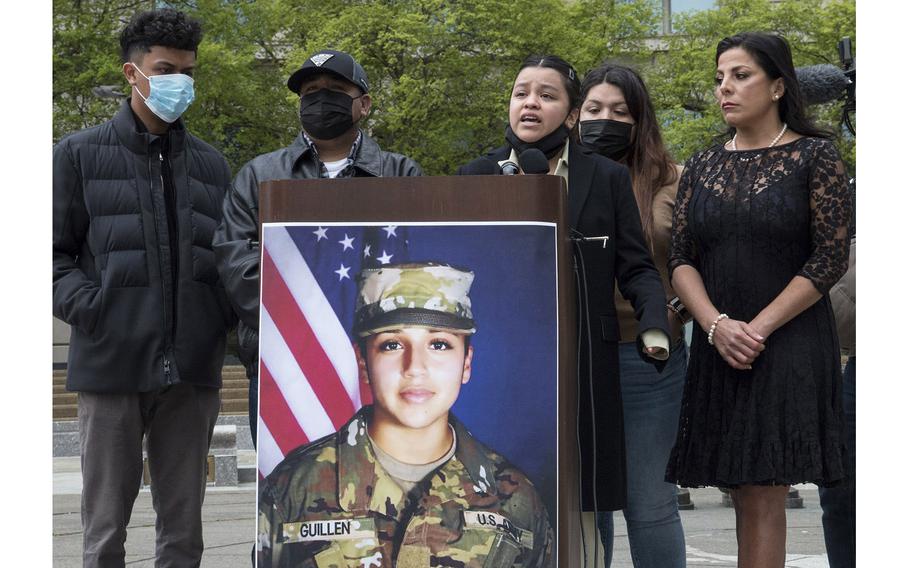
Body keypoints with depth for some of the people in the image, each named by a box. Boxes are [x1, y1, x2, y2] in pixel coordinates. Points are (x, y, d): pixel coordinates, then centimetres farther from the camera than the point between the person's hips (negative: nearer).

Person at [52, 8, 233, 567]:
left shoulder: (210, 164, 15)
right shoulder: (81, 154, 4)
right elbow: (54, 254, 2)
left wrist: (229, 314, 1)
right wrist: (87, 308, -14)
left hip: (192, 372, 3)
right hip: (112, 366, -3)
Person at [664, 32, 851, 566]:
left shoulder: (815, 156, -1)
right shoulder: (703, 166, 12)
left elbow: (831, 257, -8)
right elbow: (681, 259, 7)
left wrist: (759, 329, -12)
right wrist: (717, 325, -11)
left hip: (789, 347, -4)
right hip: (718, 350, 5)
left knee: (763, 496, -9)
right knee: (743, 495, 5)